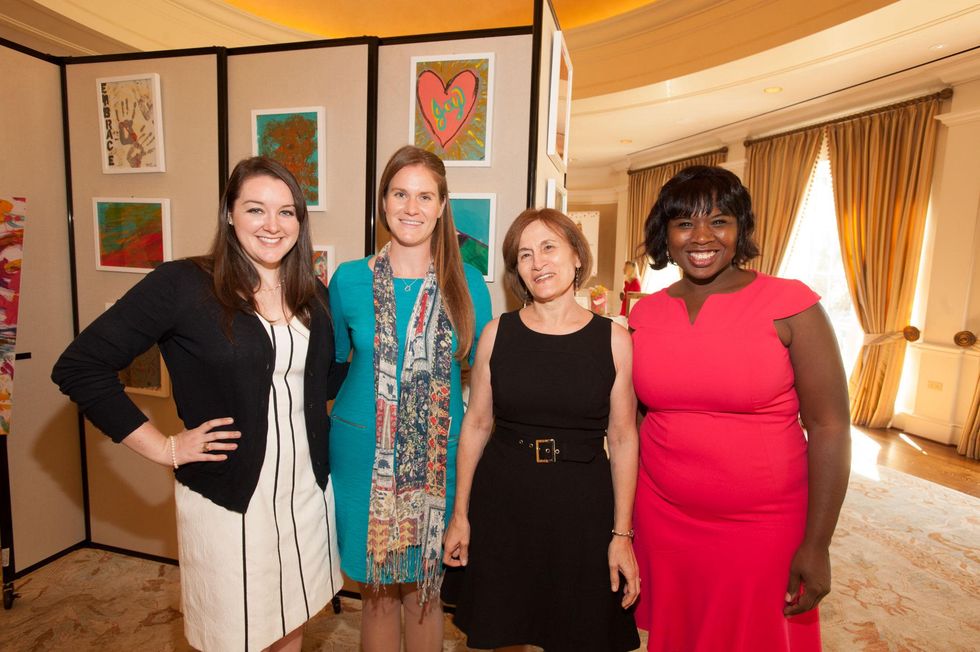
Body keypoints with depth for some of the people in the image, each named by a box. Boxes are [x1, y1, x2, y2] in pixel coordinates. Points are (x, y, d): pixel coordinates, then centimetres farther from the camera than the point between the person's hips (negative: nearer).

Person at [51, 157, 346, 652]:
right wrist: (164, 449, -12)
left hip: (308, 493, 5)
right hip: (227, 500, -4)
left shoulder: (313, 296, 2)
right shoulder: (183, 285, -13)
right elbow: (78, 366, -10)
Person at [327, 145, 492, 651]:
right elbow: (330, 364, 10)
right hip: (363, 453, 0)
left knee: (424, 590, 16)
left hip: (438, 456, 0)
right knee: (377, 593, 15)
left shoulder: (467, 284, -3)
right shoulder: (349, 279, -2)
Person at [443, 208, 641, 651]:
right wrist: (460, 514, 3)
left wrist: (622, 534, -3)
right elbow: (476, 425, 1)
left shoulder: (614, 339, -5)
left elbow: (622, 439, -2)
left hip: (581, 508, 0)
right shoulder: (497, 333, -3)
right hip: (501, 505, 1)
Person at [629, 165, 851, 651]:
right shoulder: (645, 313, -2)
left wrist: (816, 545, -10)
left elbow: (829, 427, -11)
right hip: (661, 517, 3)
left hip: (763, 526, -3)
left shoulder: (789, 304, -12)